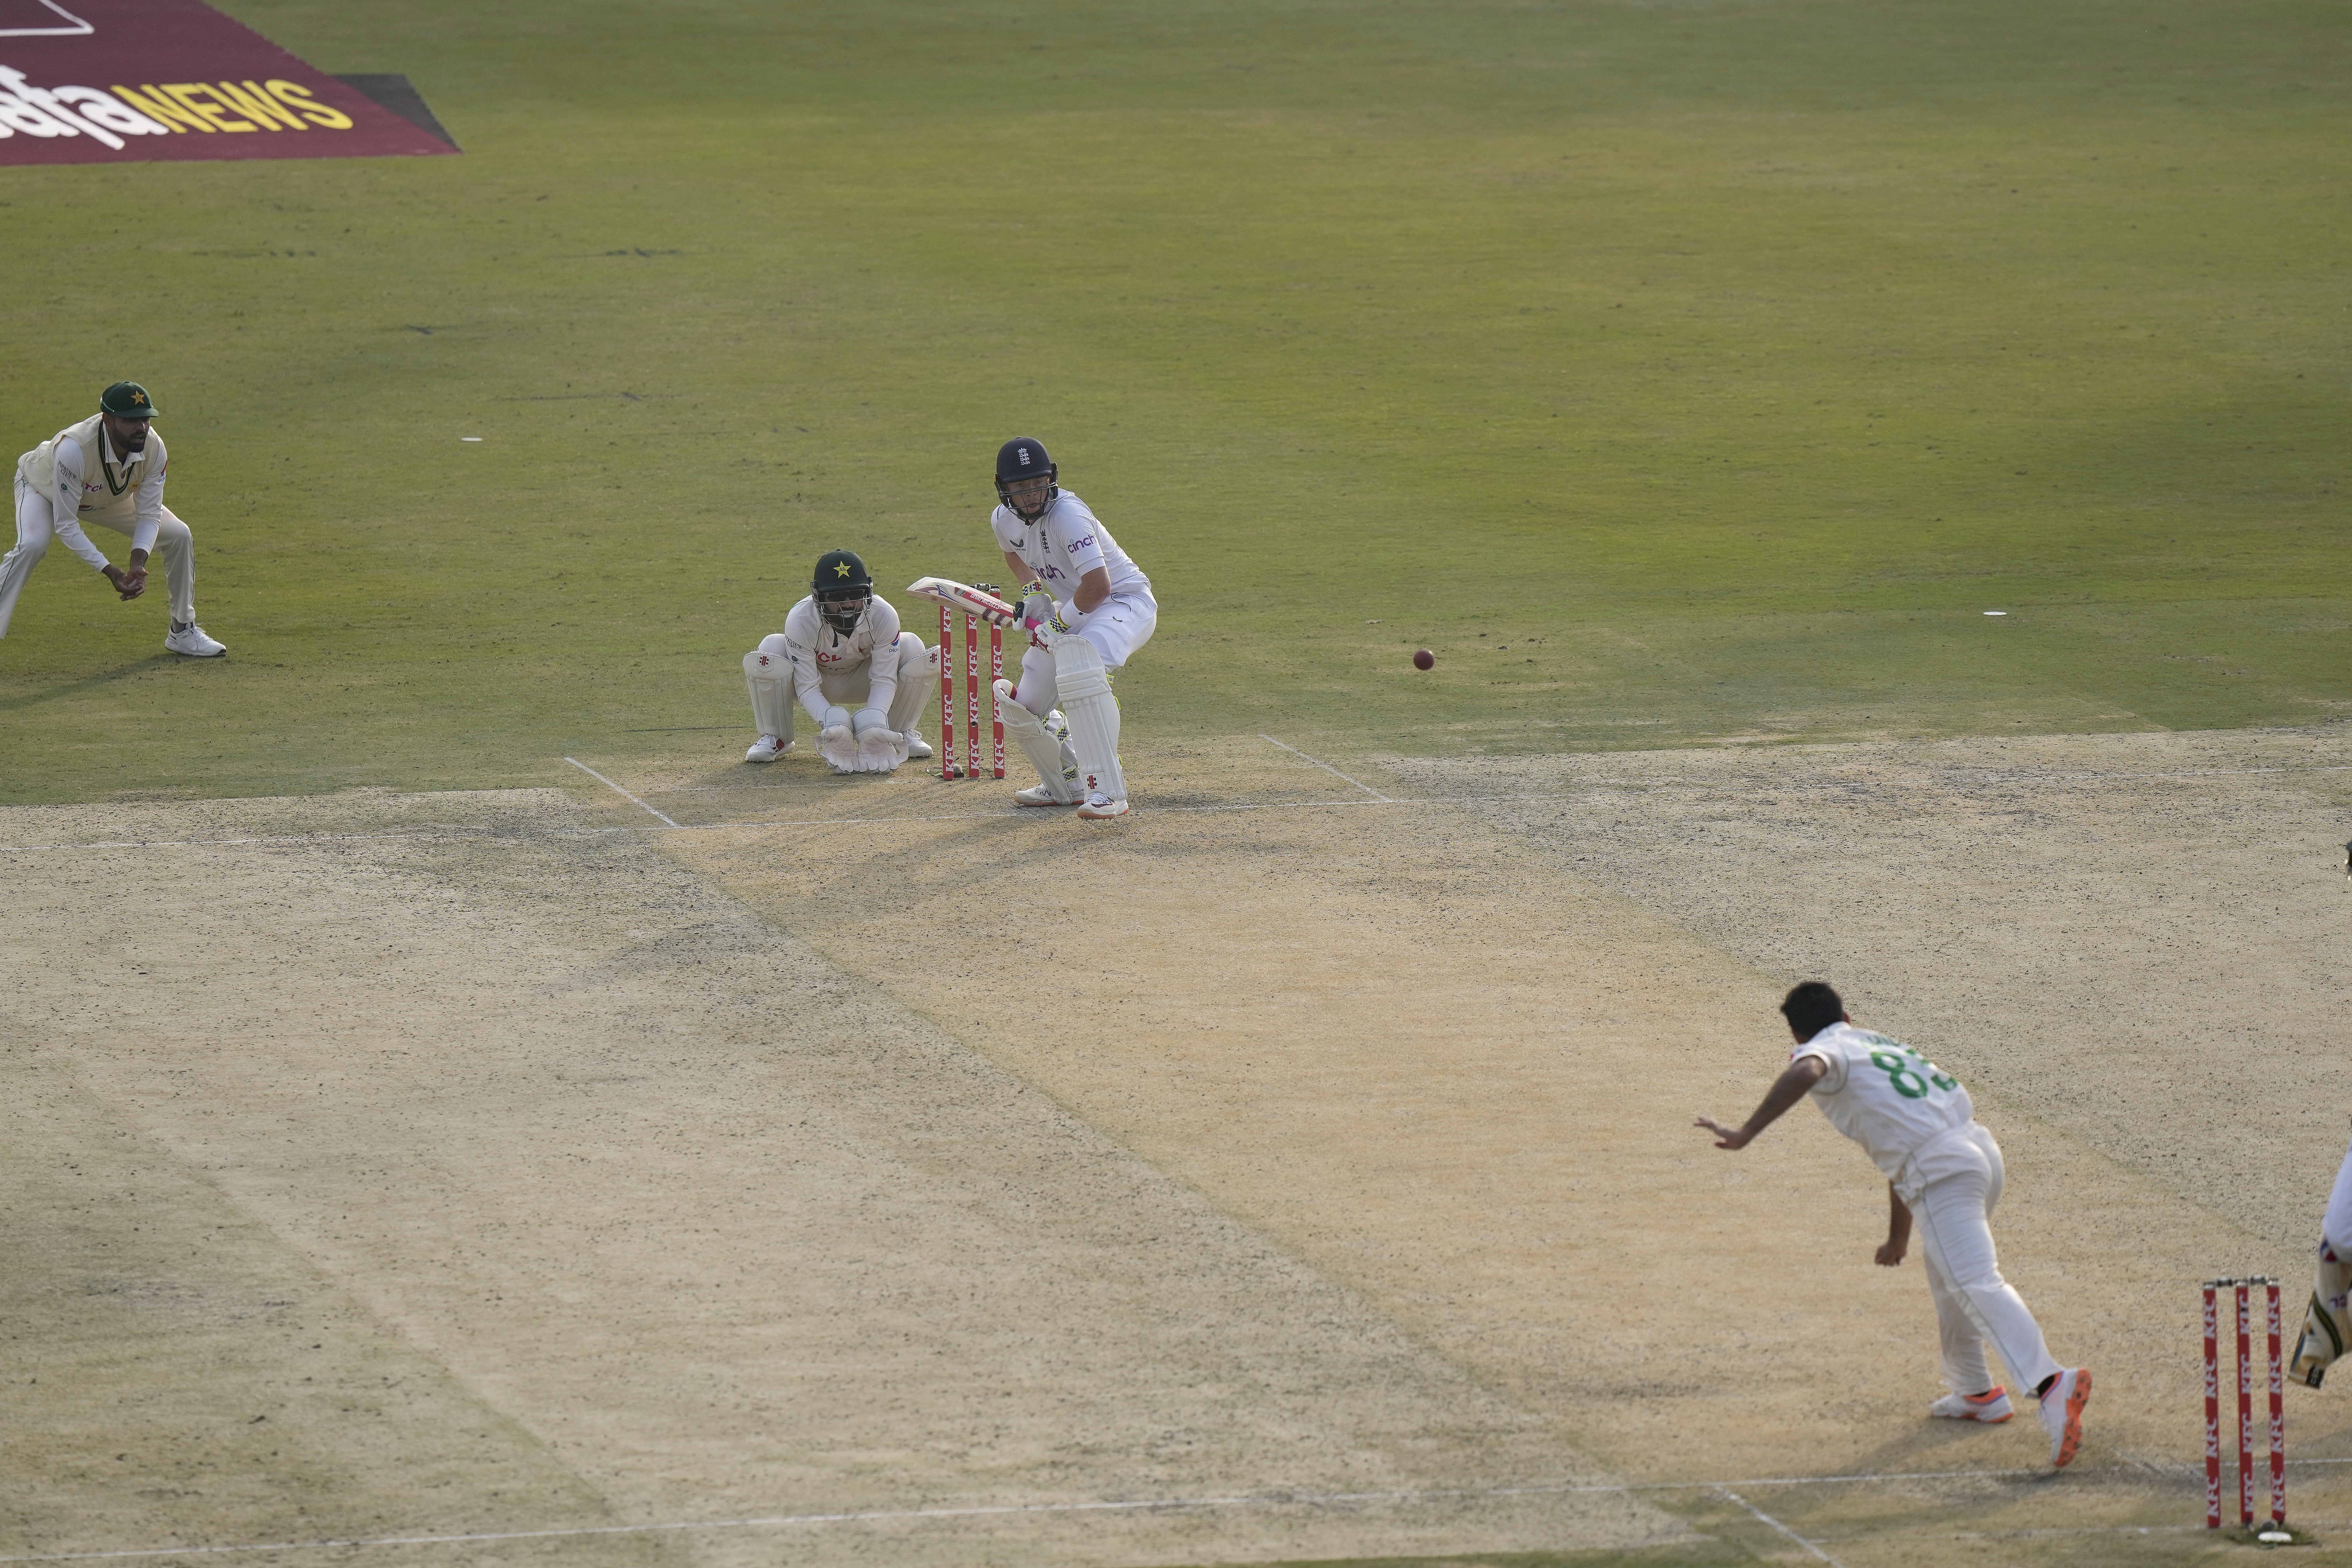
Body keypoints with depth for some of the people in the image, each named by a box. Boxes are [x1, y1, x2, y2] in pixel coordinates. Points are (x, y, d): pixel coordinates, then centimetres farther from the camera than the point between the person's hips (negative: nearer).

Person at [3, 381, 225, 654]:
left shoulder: (153, 448, -29)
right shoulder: (73, 449, -45)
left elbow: (149, 515, -18)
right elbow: (65, 524, -37)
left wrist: (137, 565, -35)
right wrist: (109, 571, -41)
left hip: (111, 496, 5)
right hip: (43, 488, -5)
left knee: (179, 536, -4)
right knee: (32, 546, -35)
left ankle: (183, 631, 15)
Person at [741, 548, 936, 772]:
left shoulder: (884, 616, -29)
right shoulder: (800, 620, -33)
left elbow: (884, 680, -23)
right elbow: (807, 687, -29)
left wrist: (874, 722, -42)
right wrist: (831, 721, -48)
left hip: (860, 683, 2)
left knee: (912, 647, -23)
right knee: (772, 647, -32)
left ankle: (900, 734, 2)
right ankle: (775, 737, -7)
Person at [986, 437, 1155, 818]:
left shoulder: (1067, 515, -28)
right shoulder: (1004, 521, -3)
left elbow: (1098, 586, -36)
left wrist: (1062, 623, -20)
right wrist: (1031, 590, 6)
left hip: (1126, 601, -9)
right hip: (1072, 610, 9)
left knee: (1079, 661, -39)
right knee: (1020, 712, 7)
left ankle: (1108, 791, -40)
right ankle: (1066, 786, 34)